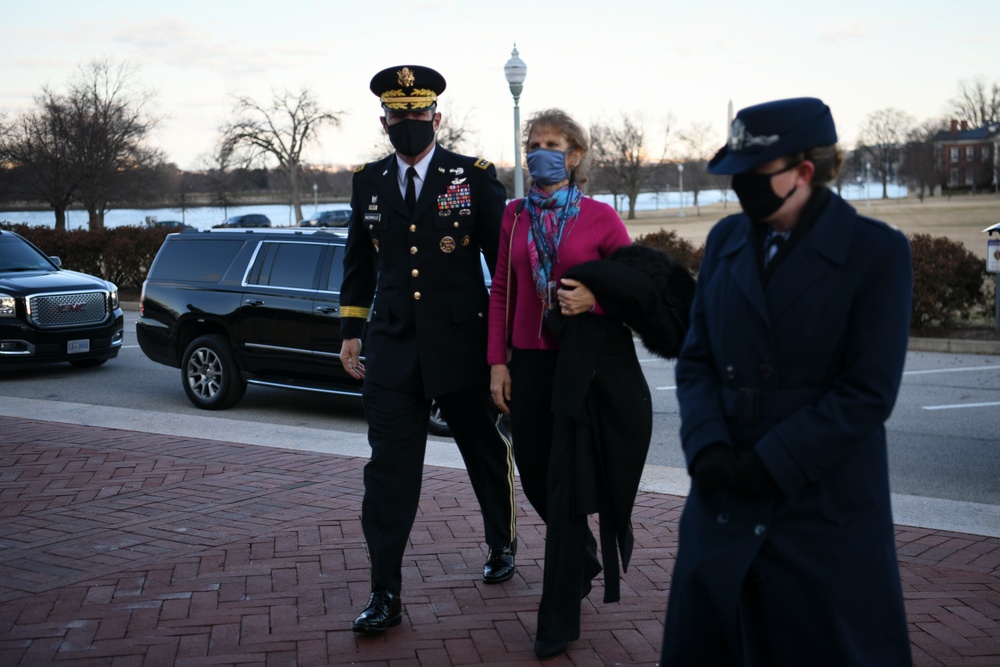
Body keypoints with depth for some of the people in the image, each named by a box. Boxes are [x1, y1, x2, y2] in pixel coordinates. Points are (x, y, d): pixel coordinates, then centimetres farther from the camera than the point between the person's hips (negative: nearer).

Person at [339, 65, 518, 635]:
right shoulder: (368, 181, 7)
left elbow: (504, 259, -1)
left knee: (487, 454, 15)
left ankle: (502, 545, 40)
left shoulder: (476, 177, -4)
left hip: (464, 346, -2)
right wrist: (351, 332, 13)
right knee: (389, 469, -2)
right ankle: (386, 593, 3)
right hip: (392, 349, 2)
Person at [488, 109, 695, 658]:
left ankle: (559, 620, 6)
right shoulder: (515, 215, 7)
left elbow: (634, 285, 1)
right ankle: (584, 559, 43)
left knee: (566, 488, -4)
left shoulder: (600, 217, -4)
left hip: (583, 365, -4)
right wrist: (497, 362, 2)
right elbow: (501, 291, 9)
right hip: (529, 363, 4)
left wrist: (595, 298, -18)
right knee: (536, 478, 13)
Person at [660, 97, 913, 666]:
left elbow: (869, 390, -12)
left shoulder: (876, 251, -7)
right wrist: (708, 447, -10)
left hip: (826, 507, -4)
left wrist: (767, 464, -16)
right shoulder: (726, 241, 8)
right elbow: (697, 357, 7)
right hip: (725, 501, 5)